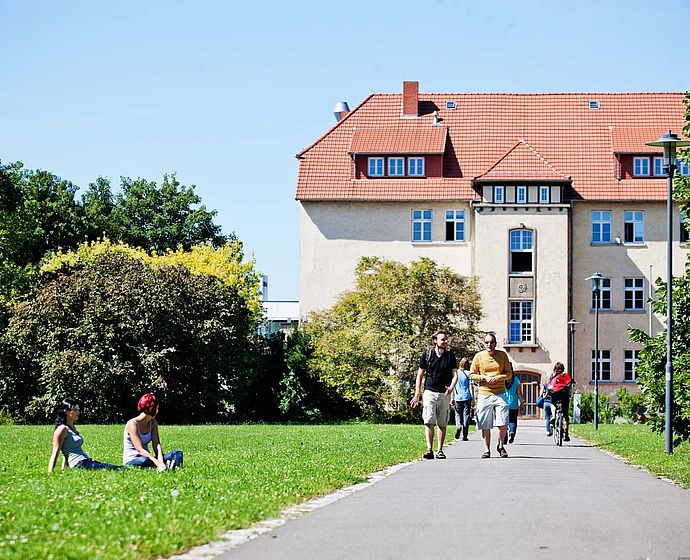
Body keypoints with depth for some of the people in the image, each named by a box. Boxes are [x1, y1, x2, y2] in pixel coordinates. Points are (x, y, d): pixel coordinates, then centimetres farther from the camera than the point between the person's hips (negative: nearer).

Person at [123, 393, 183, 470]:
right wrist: (157, 462, -38)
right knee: (144, 460, -42)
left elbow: (156, 444, -5)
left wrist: (160, 460, -26)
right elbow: (140, 449, -25)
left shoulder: (153, 423, 7)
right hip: (131, 460, -7)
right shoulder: (133, 424, -17)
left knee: (177, 453, -12)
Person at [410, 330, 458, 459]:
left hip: (444, 394, 2)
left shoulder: (450, 355, 6)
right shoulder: (427, 355, 2)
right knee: (429, 421, -13)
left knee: (442, 423, 5)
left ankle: (440, 450, 11)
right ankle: (429, 449, -19)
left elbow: (455, 374, 5)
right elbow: (420, 375, 7)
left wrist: (451, 387, -15)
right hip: (429, 392, -2)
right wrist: (417, 394, 2)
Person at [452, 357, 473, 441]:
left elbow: (453, 386, 3)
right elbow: (471, 386, -5)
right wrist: (472, 399, 0)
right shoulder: (468, 373, -3)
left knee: (458, 415, 13)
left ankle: (458, 426, -17)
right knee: (466, 416, 4)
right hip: (467, 397, -1)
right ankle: (464, 436, 2)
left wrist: (452, 399, 8)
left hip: (458, 397, 1)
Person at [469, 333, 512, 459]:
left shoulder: (502, 355, 5)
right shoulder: (479, 356, 3)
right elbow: (472, 375, 7)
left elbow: (509, 374, 9)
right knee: (485, 425, 0)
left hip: (500, 394, 0)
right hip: (484, 395, 0)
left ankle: (500, 446, 12)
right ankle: (487, 449, 11)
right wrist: (484, 378, -10)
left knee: (503, 423, -9)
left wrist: (498, 377, -10)